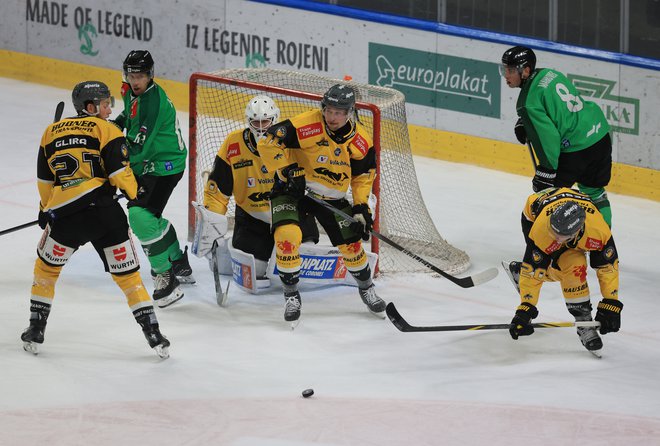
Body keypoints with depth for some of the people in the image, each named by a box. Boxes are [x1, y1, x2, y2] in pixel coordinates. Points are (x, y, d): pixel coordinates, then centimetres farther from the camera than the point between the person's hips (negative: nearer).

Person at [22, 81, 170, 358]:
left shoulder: (51, 132, 16)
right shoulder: (105, 129, 3)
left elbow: (44, 180, 21)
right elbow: (119, 172, -6)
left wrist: (45, 210, 35)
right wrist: (134, 195, 13)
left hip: (64, 215, 2)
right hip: (103, 210, -2)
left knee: (46, 267, 23)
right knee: (127, 273, 6)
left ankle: (35, 332, 23)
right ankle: (153, 334, 3)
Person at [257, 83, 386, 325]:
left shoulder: (360, 140, -10)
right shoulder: (305, 125, -25)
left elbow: (364, 174, 5)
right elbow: (268, 142, -22)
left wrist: (361, 206, -2)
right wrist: (289, 170, -26)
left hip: (331, 196, 4)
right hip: (291, 189, -3)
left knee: (350, 242, 4)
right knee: (288, 235, -24)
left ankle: (366, 287, 32)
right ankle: (291, 294, -6)